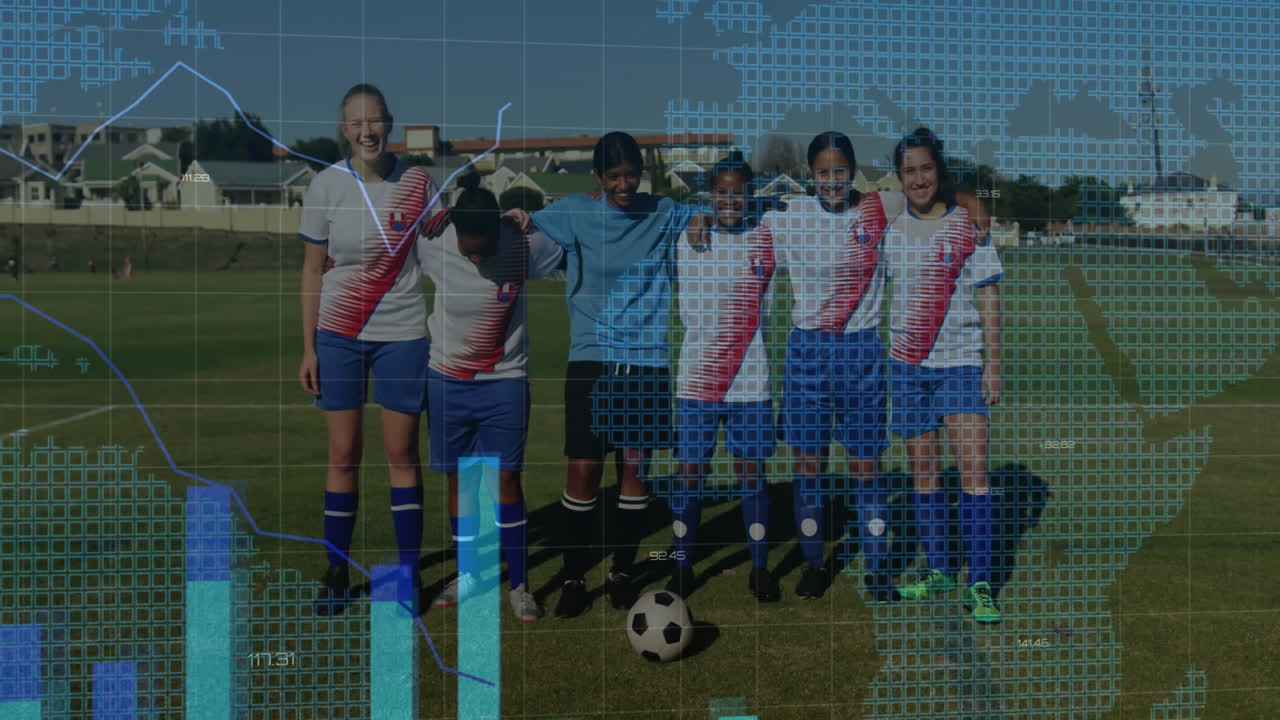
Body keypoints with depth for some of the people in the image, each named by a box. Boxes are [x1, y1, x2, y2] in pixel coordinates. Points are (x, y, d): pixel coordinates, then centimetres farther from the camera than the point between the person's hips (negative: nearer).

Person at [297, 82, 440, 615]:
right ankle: (336, 573, 15)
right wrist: (308, 346, 1)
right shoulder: (326, 185, -1)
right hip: (338, 335, 1)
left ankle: (408, 573, 14)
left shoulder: (417, 182, -2)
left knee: (402, 454, 2)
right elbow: (313, 268, 4)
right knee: (343, 454, 3)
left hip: (402, 332, 0)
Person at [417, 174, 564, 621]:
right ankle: (467, 574, 26)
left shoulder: (525, 245, -18)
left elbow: (573, 258, -1)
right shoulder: (431, 246, -15)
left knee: (506, 478, -3)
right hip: (447, 381, 2)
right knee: (458, 478, 9)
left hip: (504, 382, -2)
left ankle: (520, 585, 8)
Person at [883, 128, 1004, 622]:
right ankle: (938, 571, 19)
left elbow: (988, 296, 1)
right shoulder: (891, 231, 7)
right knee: (923, 471, 7)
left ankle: (980, 584, -5)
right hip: (907, 364, 3)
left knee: (973, 468, -10)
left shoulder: (968, 226, 0)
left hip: (961, 362, -3)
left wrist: (993, 363, -4)